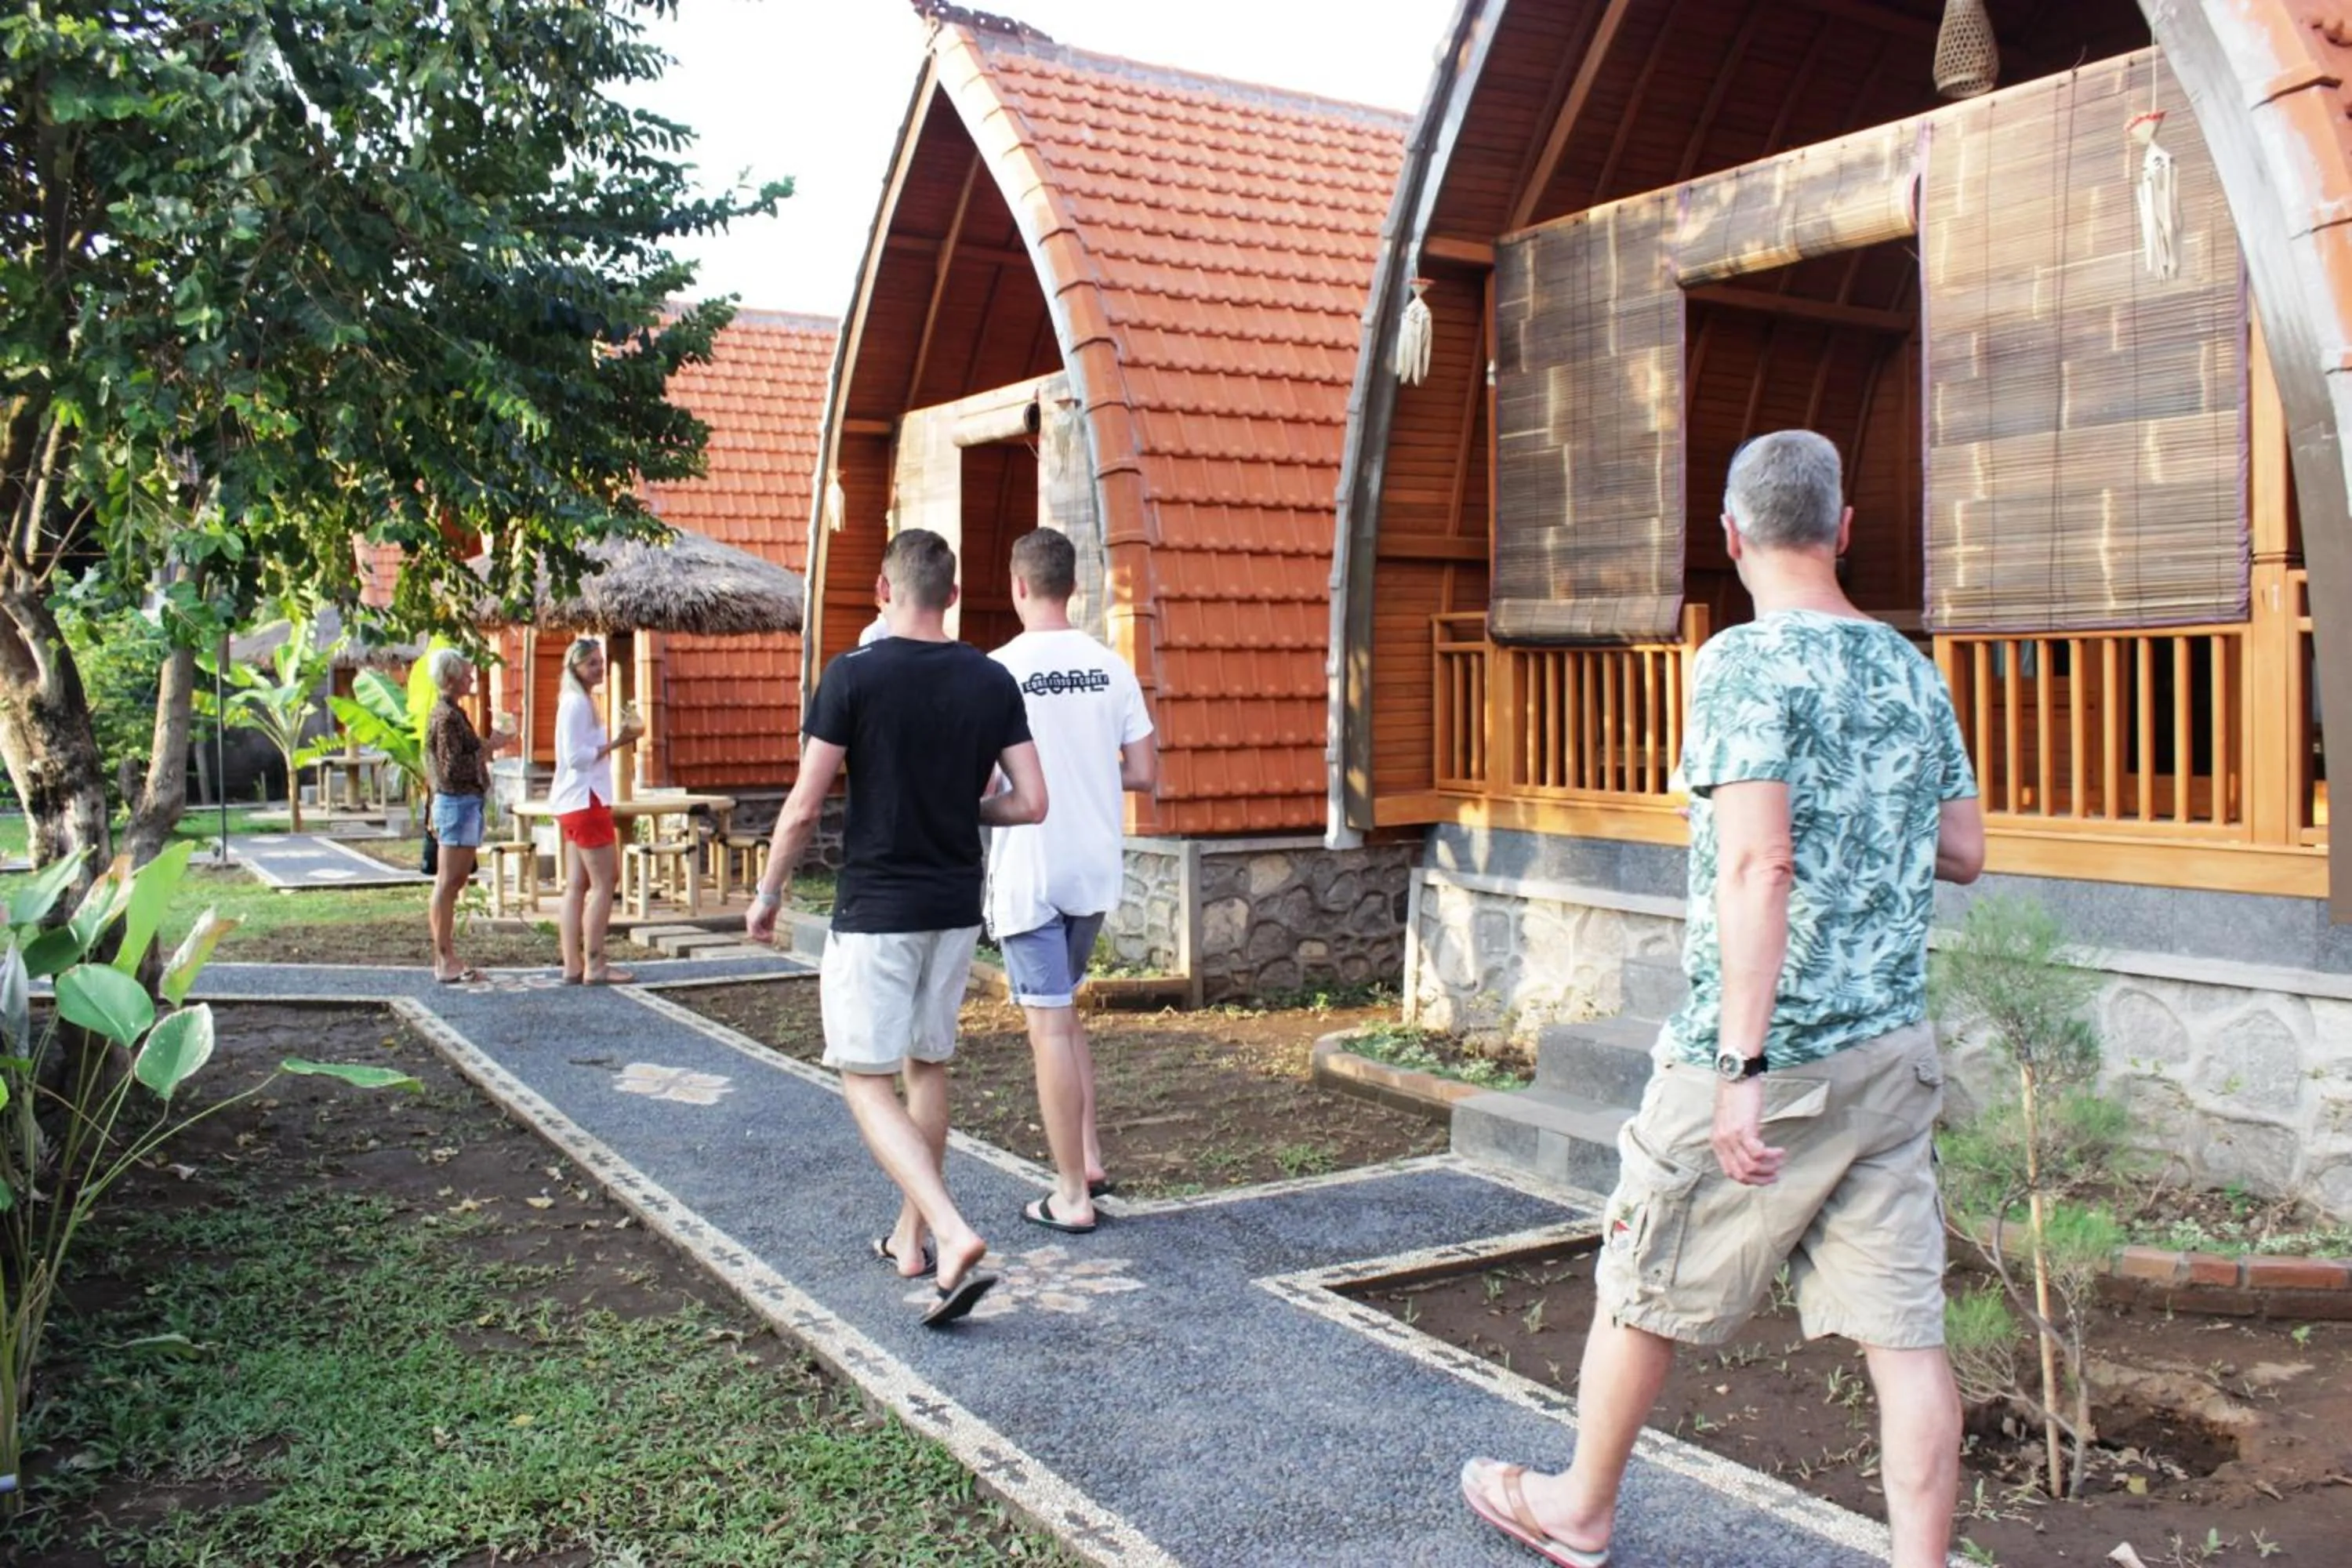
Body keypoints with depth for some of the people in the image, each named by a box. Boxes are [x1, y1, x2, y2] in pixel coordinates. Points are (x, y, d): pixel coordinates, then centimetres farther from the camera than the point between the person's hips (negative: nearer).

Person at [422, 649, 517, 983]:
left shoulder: (451, 713, 17)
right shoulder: (446, 717, -14)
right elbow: (452, 768, -20)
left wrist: (488, 746, 13)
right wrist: (488, 748, -15)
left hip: (464, 803, 10)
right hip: (458, 803, -10)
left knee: (454, 882, 11)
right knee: (448, 883, -6)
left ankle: (446, 958, 16)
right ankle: (445, 960, -4)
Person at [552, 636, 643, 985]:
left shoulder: (580, 701, 18)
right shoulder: (576, 703, -12)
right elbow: (576, 756, -19)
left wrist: (616, 743, 10)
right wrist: (615, 744, -19)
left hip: (578, 802, 10)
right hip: (585, 801, -10)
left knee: (577, 886, 8)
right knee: (603, 882, -8)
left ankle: (573, 966, 9)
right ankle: (594, 966, -7)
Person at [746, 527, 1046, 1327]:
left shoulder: (854, 675, -12)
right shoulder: (992, 681, 0)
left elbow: (804, 808, -10)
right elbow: (1031, 803, -2)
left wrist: (768, 893, 4)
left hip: (874, 910, -5)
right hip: (956, 908, 5)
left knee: (867, 1081, 0)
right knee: (928, 1068, 18)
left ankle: (953, 1234, -17)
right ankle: (911, 1237, 28)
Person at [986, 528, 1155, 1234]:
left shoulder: (999, 671, -13)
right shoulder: (1111, 667, 1)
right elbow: (1144, 772, 3)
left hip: (1028, 874, -5)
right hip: (1095, 867, 5)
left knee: (1049, 1026, 1)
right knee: (1063, 1007, 23)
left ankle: (1072, 1196, 6)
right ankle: (1088, 1158, 22)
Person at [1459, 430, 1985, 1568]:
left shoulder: (1746, 662, -14)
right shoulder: (1912, 670, 8)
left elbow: (1758, 863, -23)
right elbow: (1964, 853, 14)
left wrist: (1744, 1066, -25)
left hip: (1769, 1053, -6)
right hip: (1896, 1051, 6)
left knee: (1640, 1287, 13)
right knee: (1904, 1326, 7)